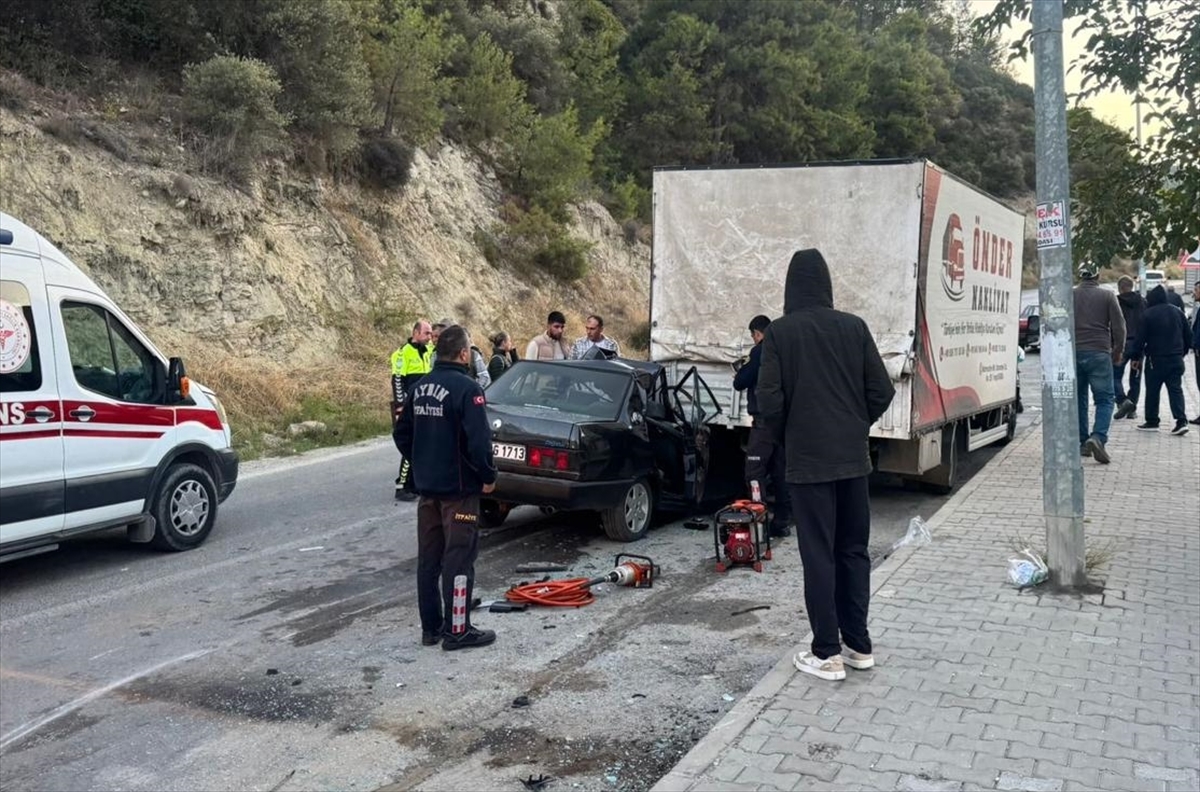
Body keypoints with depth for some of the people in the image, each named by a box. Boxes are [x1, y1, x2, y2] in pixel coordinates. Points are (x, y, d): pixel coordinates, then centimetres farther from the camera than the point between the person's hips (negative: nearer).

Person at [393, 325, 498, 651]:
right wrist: (488, 476, -9)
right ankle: (457, 631, 7)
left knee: (428, 559, 13)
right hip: (459, 489, -7)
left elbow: (402, 434, 13)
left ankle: (431, 627, 22)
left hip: (427, 487, 8)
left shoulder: (420, 387, 7)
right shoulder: (466, 387, -17)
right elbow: (479, 439, -23)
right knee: (458, 560, 1)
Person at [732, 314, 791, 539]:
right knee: (781, 473, 11)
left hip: (765, 421, -8)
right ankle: (781, 522, 13)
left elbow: (741, 383, -10)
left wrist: (739, 375, 13)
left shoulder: (761, 351, -9)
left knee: (755, 473, -7)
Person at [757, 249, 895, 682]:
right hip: (853, 457, 4)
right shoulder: (854, 326, 1)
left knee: (818, 554, 2)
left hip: (807, 459, -4)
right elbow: (882, 391, 1)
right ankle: (859, 645, 21)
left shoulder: (779, 332, -8)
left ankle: (827, 653, 7)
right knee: (854, 550, 14)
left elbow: (769, 401, -11)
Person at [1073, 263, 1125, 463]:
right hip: (1098, 353, -2)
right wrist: (1118, 351, 13)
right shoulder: (1107, 296, 1)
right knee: (1105, 398, 0)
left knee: (1078, 398, 11)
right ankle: (1098, 438, -20)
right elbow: (1118, 326, 0)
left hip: (1073, 353, 3)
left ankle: (1083, 443, 11)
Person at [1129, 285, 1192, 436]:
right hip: (1176, 359, 5)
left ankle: (1152, 422, 11)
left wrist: (1136, 357, 0)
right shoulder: (1178, 312, 8)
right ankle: (1181, 421, -6)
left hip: (1155, 360, -5)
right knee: (1176, 389, 6)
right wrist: (1182, 352, 24)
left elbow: (1141, 339, -10)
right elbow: (1188, 336, 13)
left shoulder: (1148, 314, -9)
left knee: (1152, 391, 5)